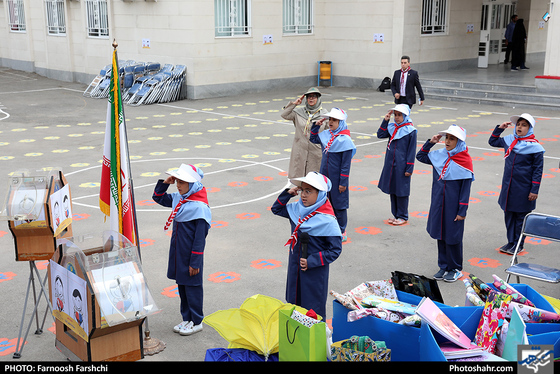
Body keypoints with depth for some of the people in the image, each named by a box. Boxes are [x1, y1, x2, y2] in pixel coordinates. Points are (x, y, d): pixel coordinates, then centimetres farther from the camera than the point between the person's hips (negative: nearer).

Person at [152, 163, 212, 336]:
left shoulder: (199, 207, -21)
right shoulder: (178, 199, 4)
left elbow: (200, 237, -19)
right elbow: (159, 198, 20)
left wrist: (195, 262, -18)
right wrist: (165, 183, 2)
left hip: (190, 255, -8)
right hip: (177, 253, 8)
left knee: (192, 286, 4)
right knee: (181, 286, 16)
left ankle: (197, 322, 18)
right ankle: (187, 318, 30)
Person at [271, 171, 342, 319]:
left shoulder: (328, 221, -21)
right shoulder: (297, 209, -2)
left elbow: (335, 250, -18)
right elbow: (276, 209, 15)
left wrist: (311, 261, -21)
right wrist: (287, 194, -2)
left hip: (315, 271, -6)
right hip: (295, 267, 7)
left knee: (313, 308, 7)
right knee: (294, 302, 20)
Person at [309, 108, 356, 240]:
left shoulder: (345, 140, -16)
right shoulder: (326, 135, 2)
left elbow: (346, 163, -15)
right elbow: (313, 139, 23)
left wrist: (343, 182, -15)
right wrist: (316, 125, 8)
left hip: (337, 178, -6)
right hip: (324, 176, 6)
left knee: (339, 204, 5)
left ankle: (341, 231, 18)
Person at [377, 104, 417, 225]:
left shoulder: (410, 130, -9)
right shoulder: (392, 127, 7)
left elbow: (411, 150, -9)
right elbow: (380, 135, 5)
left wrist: (409, 168, -10)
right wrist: (385, 121, -2)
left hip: (402, 166, -6)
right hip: (390, 164, 6)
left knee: (401, 191, 2)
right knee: (392, 189, 12)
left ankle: (403, 216, 14)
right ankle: (395, 214, 24)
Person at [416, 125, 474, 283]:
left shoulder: (465, 160, -11)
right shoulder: (440, 155, 4)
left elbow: (466, 188, -11)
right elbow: (420, 156, 18)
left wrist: (462, 211, -12)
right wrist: (430, 143, 3)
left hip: (453, 206, -5)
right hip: (438, 204, 5)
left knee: (453, 237, 4)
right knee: (440, 235, 12)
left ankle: (455, 269, 19)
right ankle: (443, 267, 24)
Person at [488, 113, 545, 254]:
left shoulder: (535, 147, -11)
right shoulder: (509, 140, 4)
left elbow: (538, 170, -8)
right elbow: (492, 142, 22)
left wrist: (534, 190, -10)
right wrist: (499, 128, 8)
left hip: (523, 189, -5)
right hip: (508, 186, 5)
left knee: (521, 216, 6)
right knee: (509, 215, 12)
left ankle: (518, 244, 19)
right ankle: (510, 241, 26)